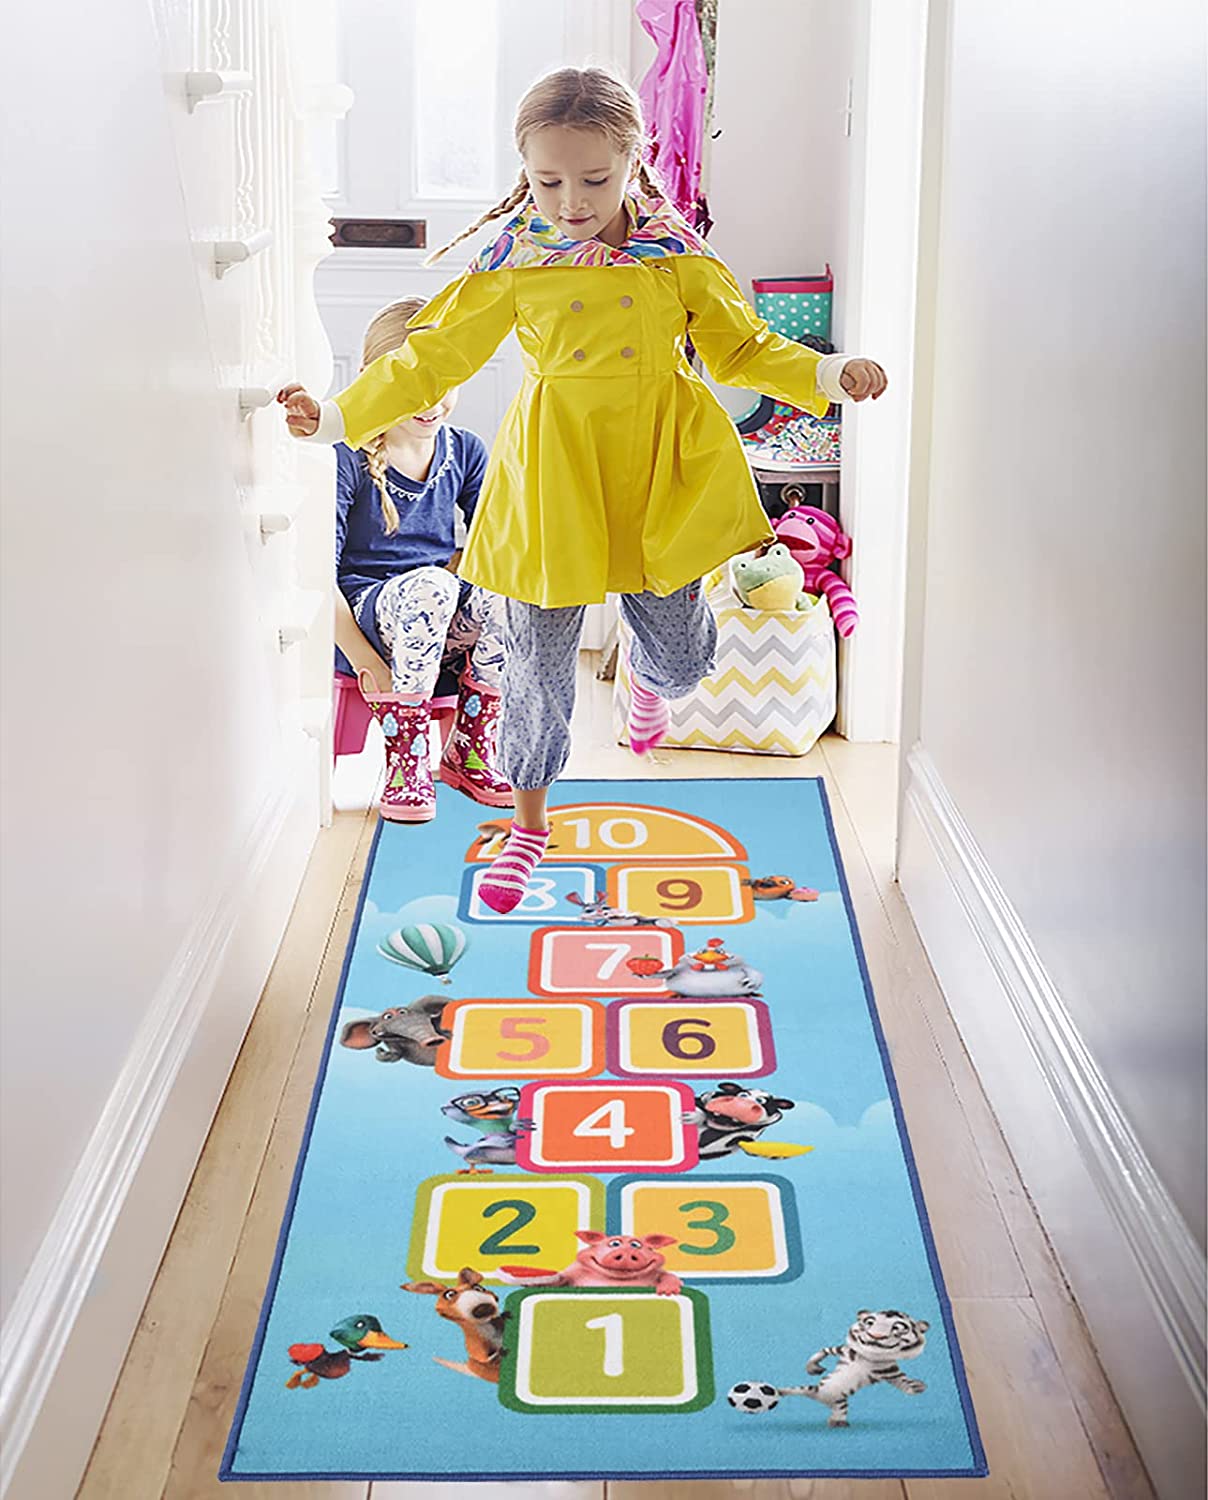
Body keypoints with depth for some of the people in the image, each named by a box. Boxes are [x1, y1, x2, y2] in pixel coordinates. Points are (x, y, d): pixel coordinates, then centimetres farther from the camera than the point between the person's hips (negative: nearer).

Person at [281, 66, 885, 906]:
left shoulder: (678, 254, -3)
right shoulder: (514, 263, -5)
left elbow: (742, 349, 7)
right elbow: (433, 357, 1)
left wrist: (831, 376, -8)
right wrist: (336, 416, -6)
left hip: (657, 475, 1)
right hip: (553, 482, -1)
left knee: (683, 656, 9)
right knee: (539, 659, 5)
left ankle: (649, 678, 52)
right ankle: (530, 825, 26)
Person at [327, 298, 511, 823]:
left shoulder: (465, 452, 8)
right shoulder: (348, 461, -8)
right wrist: (366, 664, -19)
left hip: (448, 622, 4)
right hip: (369, 611, -4)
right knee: (430, 585, -38)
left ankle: (470, 752, -10)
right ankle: (406, 764, -26)